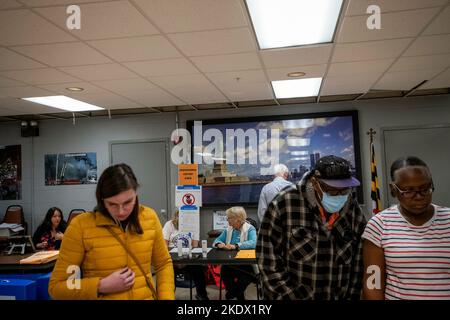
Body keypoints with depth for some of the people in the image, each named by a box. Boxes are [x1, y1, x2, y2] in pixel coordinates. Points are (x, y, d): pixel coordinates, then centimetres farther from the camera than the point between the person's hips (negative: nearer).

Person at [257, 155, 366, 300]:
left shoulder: (353, 209, -6)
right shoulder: (284, 205, -18)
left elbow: (359, 263, 1)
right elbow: (268, 259, -17)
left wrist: (352, 296, -3)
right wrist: (291, 296, -18)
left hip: (341, 296, 4)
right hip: (291, 294, -3)